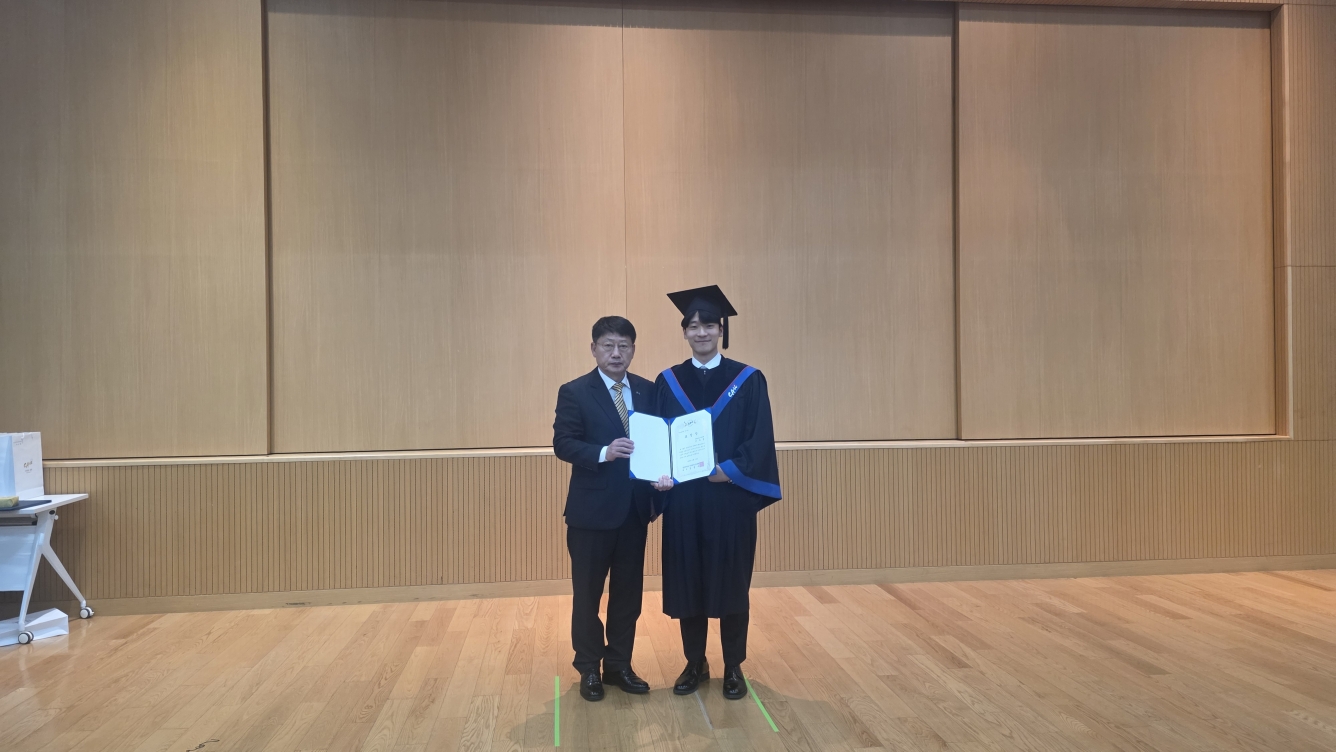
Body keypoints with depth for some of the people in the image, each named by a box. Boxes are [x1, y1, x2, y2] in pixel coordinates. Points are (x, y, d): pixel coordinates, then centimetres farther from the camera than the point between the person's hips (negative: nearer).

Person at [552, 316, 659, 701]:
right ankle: (589, 669, 25)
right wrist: (603, 453, -27)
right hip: (592, 509, -4)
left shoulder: (648, 391, 7)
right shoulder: (574, 392, -6)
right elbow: (562, 443, -12)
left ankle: (619, 665, 29)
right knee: (587, 593, 9)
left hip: (635, 507, 4)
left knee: (628, 591, 14)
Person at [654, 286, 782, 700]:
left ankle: (733, 666, 22)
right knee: (686, 582, 8)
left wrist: (730, 470, -18)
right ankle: (695, 663, 25)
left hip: (731, 497, -1)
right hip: (683, 499, 2)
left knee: (732, 582, 7)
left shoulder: (748, 380, 1)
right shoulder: (667, 382, 7)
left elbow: (760, 439, -4)